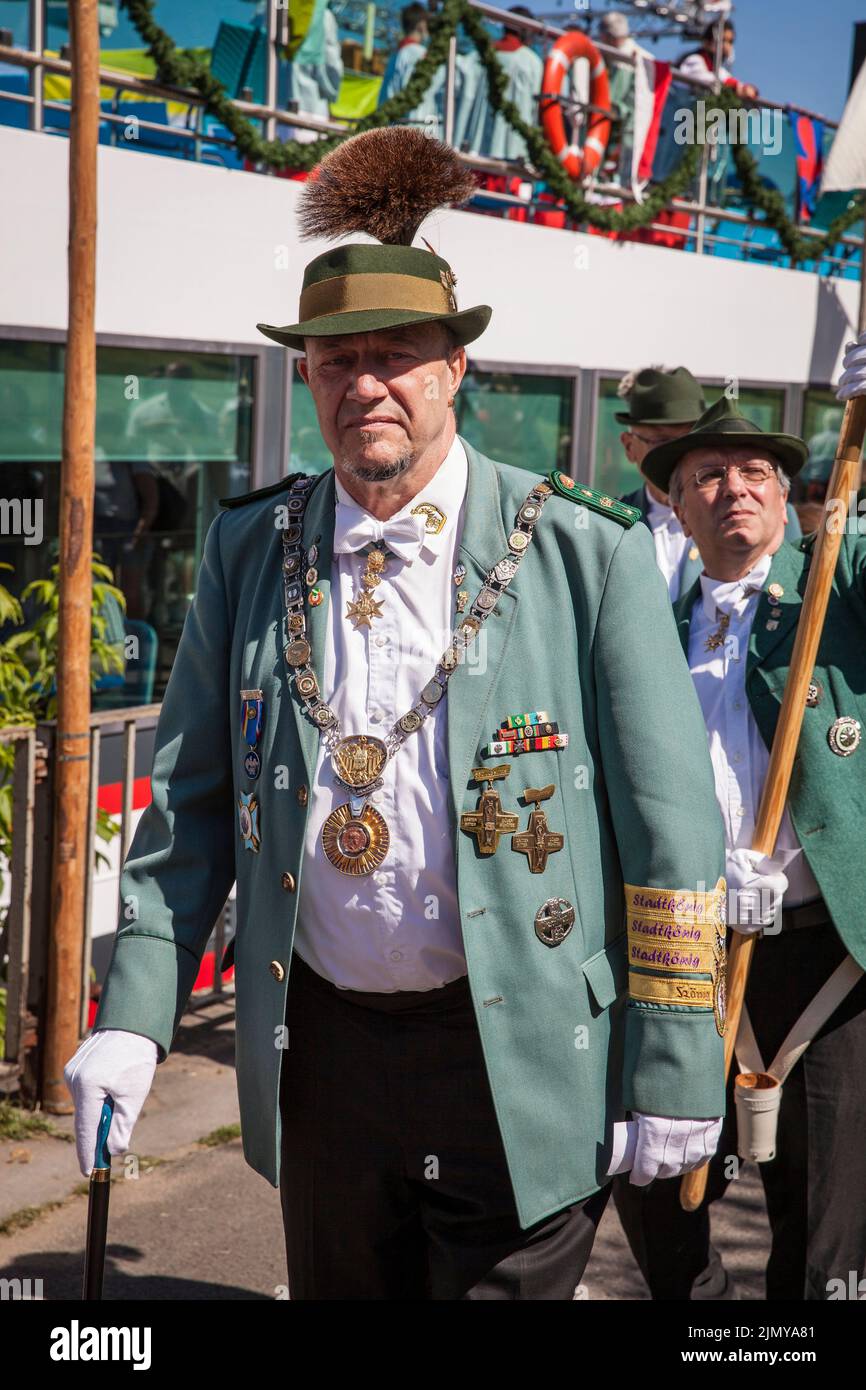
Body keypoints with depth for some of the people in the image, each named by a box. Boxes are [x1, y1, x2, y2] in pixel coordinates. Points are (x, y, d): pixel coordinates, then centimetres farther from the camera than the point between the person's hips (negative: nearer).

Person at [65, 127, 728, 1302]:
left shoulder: (585, 550, -8)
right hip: (317, 1057, 4)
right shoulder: (250, 549, 2)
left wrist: (674, 1076, -8)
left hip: (520, 1065, -3)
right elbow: (192, 796, 6)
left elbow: (670, 831, -7)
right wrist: (133, 1016, -2)